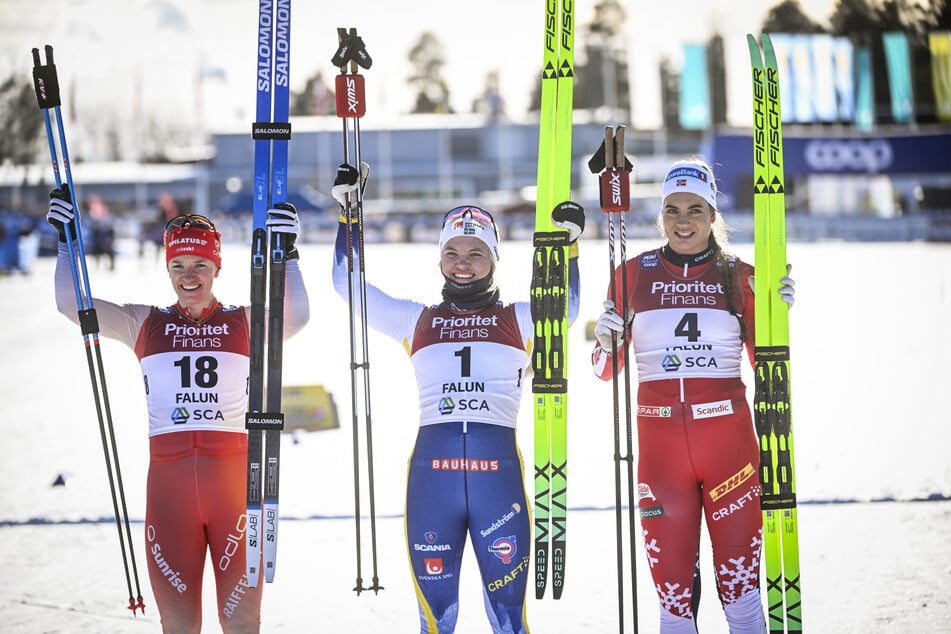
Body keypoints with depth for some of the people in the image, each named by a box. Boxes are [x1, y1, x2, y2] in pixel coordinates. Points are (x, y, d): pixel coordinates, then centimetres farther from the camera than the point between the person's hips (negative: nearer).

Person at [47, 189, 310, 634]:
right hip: (168, 477, 1)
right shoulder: (143, 323, 11)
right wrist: (67, 240, 0)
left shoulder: (245, 322, 8)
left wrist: (287, 252, -12)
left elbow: (297, 316, -10)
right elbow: (70, 304, 5)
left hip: (235, 475, -1)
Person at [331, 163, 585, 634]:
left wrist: (568, 240, -7)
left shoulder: (520, 320, 14)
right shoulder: (416, 320, 16)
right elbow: (349, 284, 16)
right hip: (431, 468, 1)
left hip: (498, 468, -1)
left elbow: (566, 308, -1)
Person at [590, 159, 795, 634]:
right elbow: (606, 370, 12)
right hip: (659, 439, 1)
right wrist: (605, 343, -9)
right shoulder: (634, 274, 6)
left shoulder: (740, 277, 5)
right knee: (672, 585, 2)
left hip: (727, 436, -1)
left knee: (739, 577, 0)